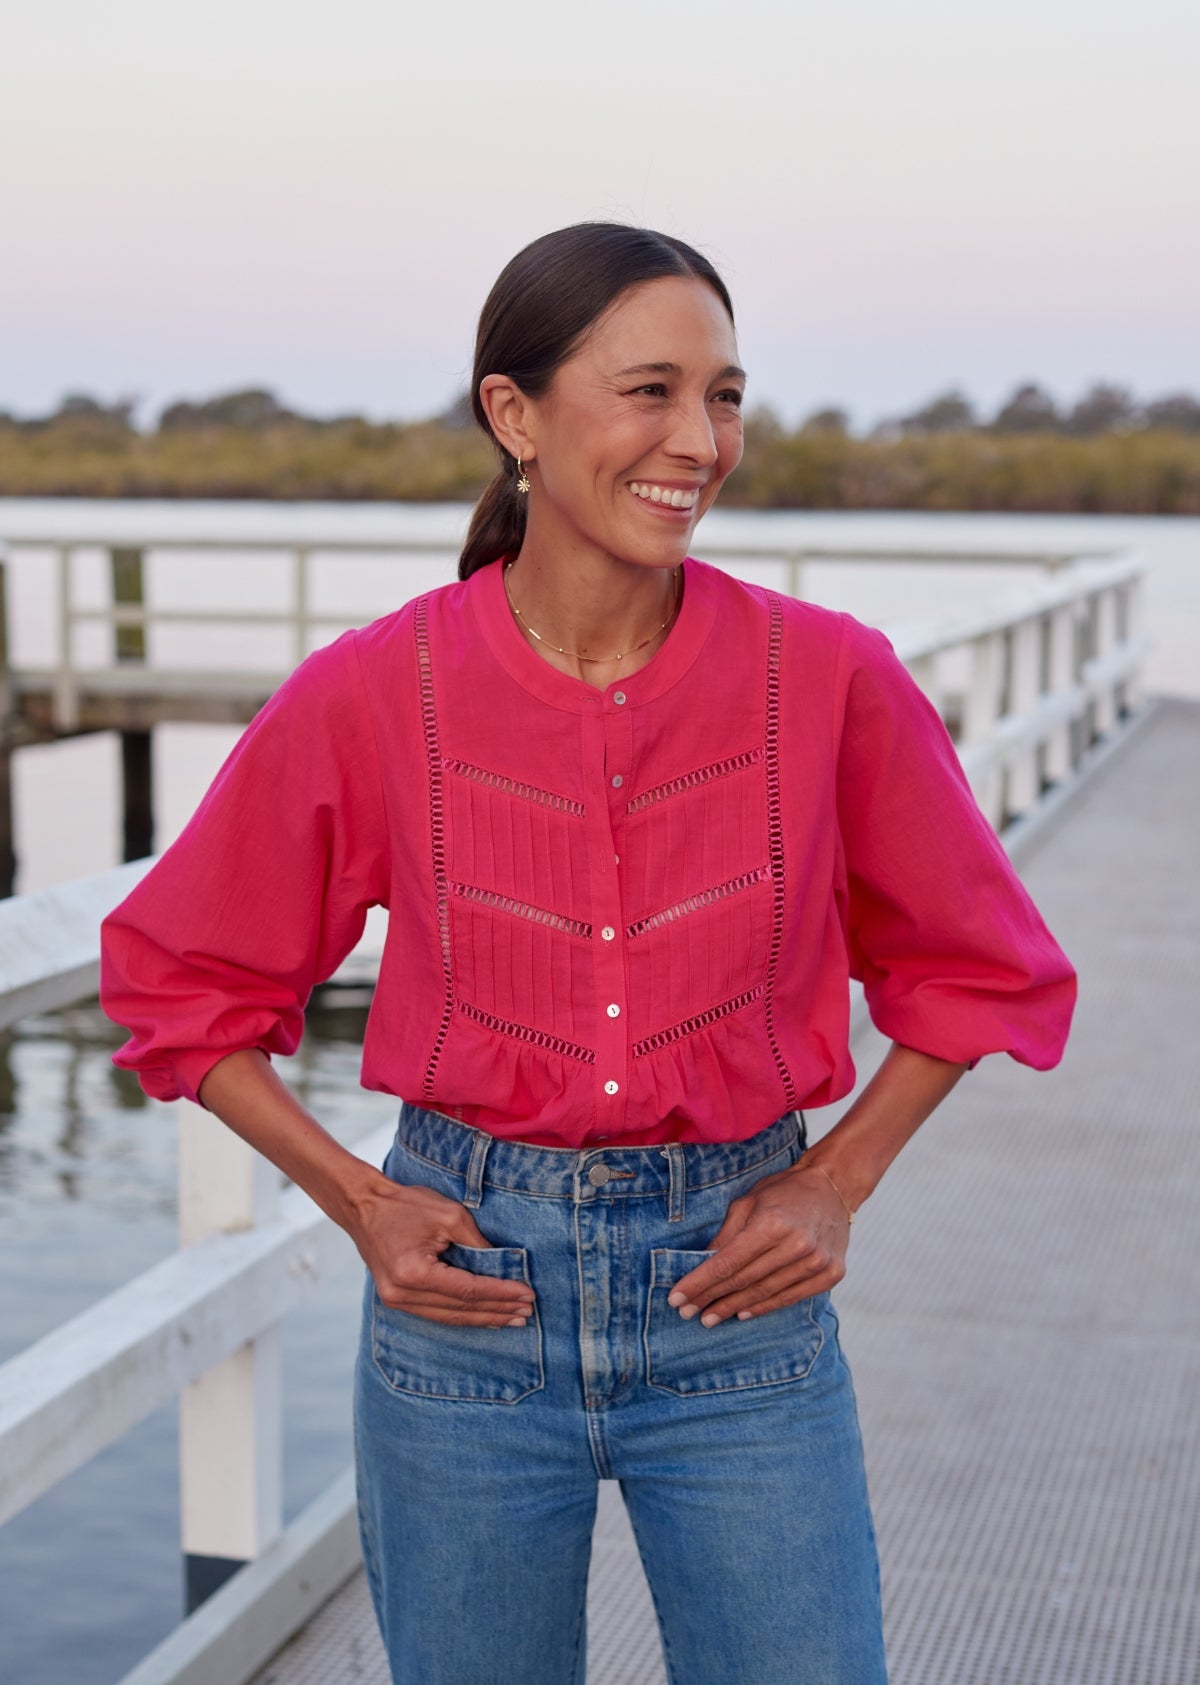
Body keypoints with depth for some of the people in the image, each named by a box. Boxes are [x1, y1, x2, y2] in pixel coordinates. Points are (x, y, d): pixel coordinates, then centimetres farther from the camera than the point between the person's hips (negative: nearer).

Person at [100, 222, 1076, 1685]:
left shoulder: (827, 679, -9)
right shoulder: (373, 697, -9)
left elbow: (979, 962, 8)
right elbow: (175, 976, 5)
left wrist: (836, 1183, -1)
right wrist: (357, 1202, -3)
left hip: (740, 1296, 0)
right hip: (466, 1290, 0)